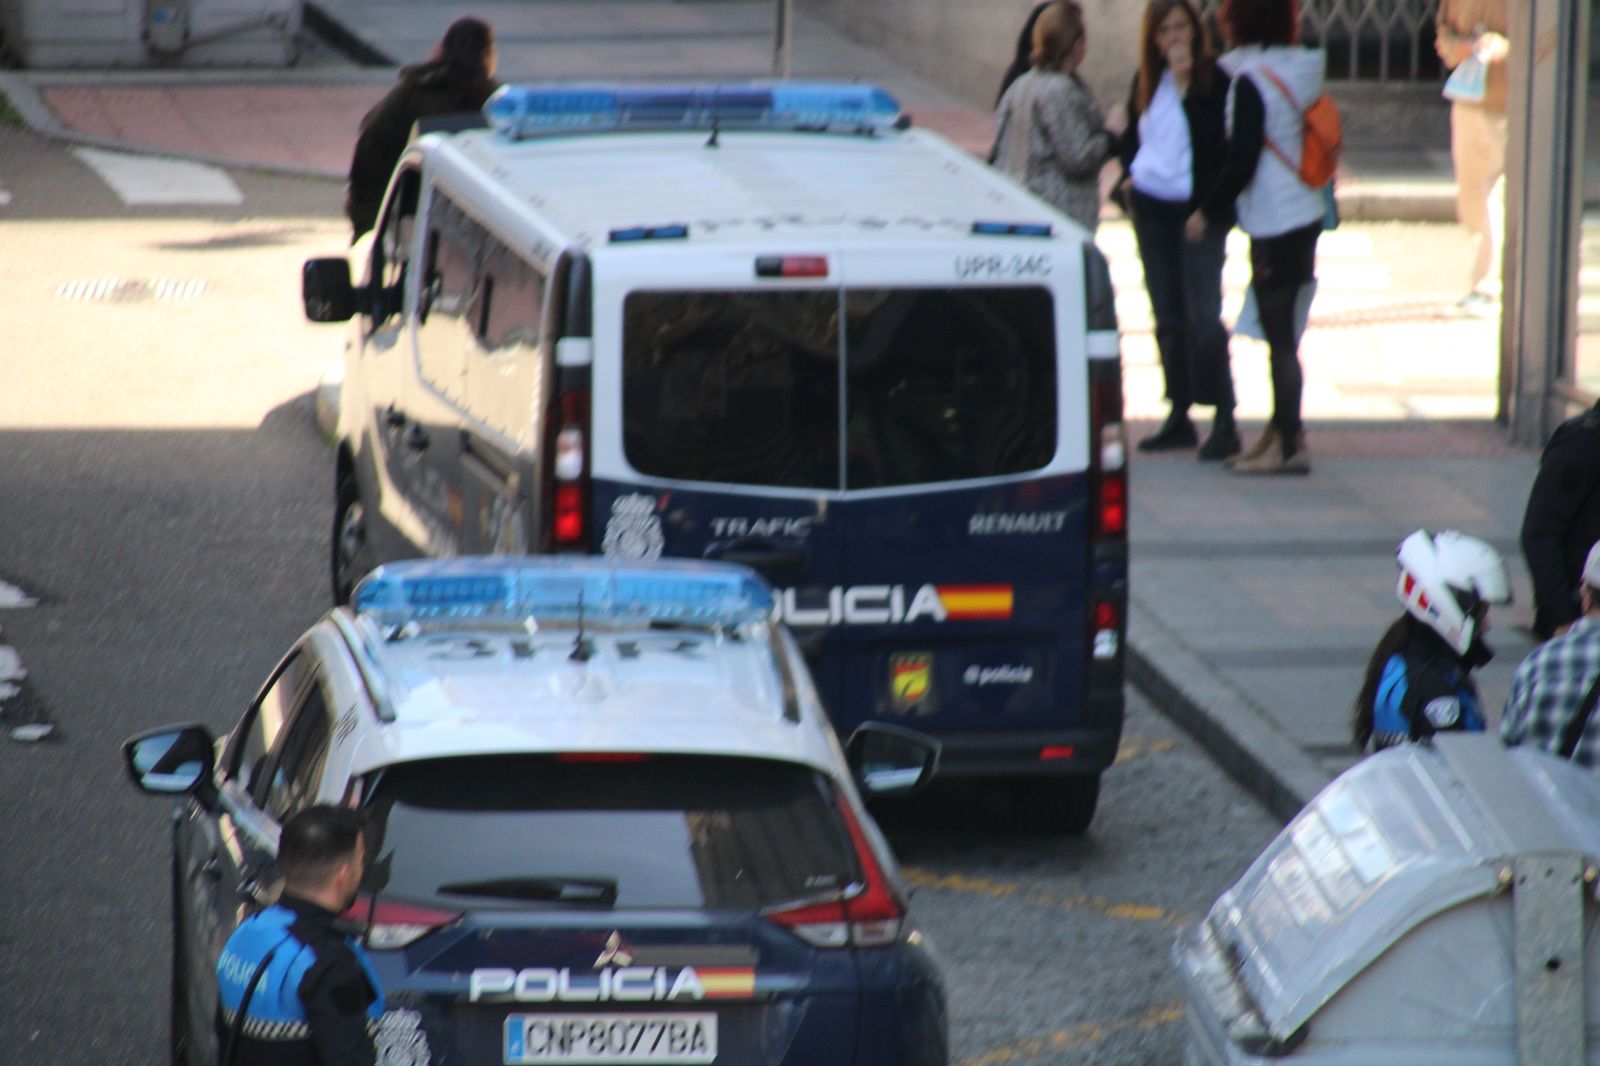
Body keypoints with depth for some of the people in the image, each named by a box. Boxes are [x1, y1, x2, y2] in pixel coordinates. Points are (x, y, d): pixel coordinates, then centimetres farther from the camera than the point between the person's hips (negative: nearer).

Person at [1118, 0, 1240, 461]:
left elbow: (1214, 137, -20)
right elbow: (1131, 134, 21)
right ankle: (1179, 415, 19)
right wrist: (1130, 172, 4)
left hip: (1198, 210, -6)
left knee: (1202, 315, -11)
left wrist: (1185, 83, -23)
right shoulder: (1147, 81, 8)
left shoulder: (1213, 80, -9)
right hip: (1151, 207, 6)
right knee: (1167, 315, 11)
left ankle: (1224, 422, -8)